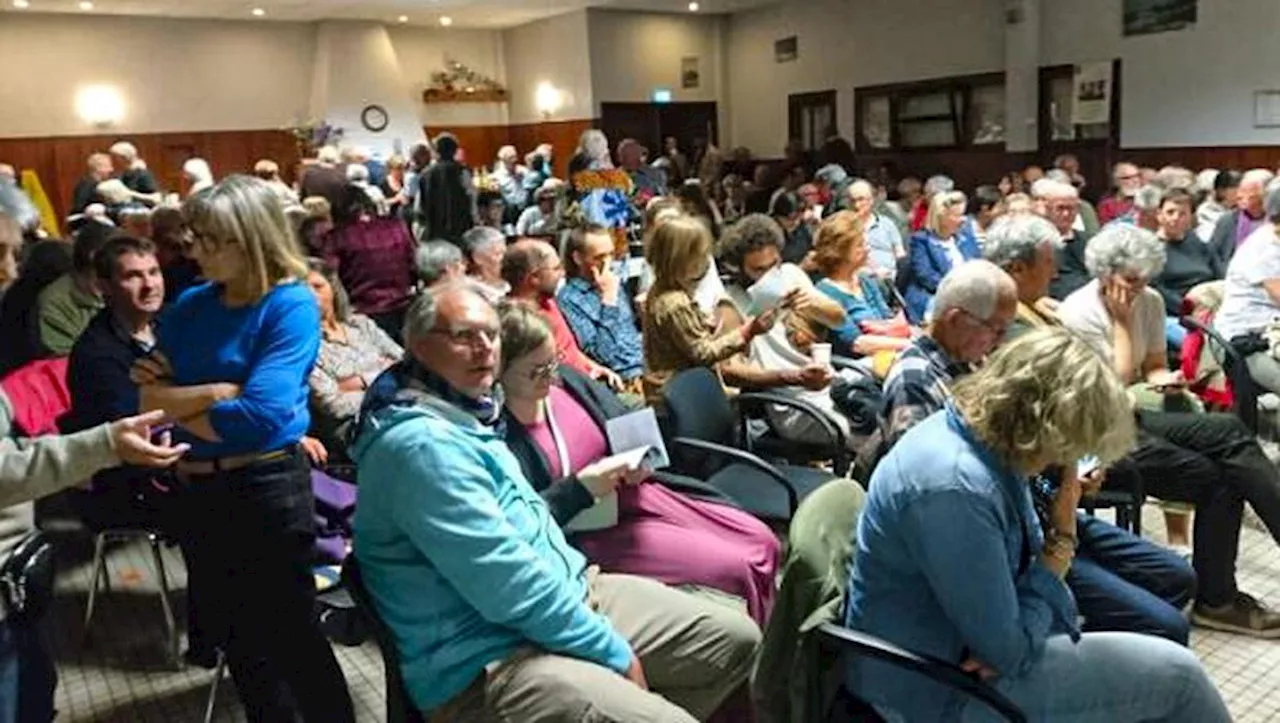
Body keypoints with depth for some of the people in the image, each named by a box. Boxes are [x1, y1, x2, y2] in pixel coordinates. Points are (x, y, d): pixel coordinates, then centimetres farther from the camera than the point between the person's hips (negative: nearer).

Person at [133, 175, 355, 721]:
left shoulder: (291, 305, -15)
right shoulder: (189, 306, 4)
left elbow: (260, 416, -24)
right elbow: (145, 394, -2)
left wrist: (175, 403, -10)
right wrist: (215, 392, -17)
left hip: (267, 485, -7)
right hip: (196, 486, 7)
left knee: (290, 632, 7)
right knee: (231, 630, 21)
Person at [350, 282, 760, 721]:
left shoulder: (467, 413, 10)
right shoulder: (423, 444, -22)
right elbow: (510, 587, -25)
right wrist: (615, 653, -16)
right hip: (486, 663, -10)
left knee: (736, 638, 7)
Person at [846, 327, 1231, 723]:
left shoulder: (984, 434, -4)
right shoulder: (956, 490, -32)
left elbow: (1030, 553, 8)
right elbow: (1010, 651, -23)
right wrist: (1062, 537, -16)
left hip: (978, 635, 9)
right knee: (1177, 674, -2)